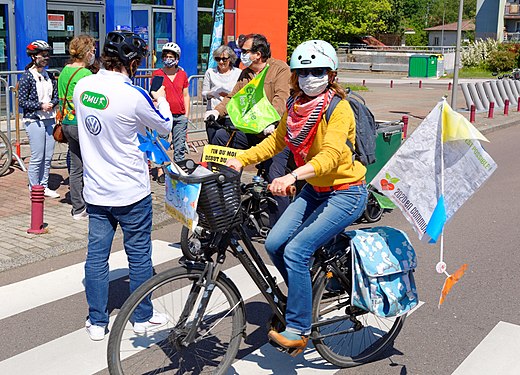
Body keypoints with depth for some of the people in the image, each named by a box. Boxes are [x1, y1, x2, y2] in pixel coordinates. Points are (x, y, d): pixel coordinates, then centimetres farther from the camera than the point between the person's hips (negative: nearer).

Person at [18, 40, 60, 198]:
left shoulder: (49, 76, 10)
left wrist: (52, 104, -7)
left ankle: (44, 186, 20)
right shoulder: (27, 77, -7)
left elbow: (56, 96, 15)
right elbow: (22, 101, -9)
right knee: (37, 157, -3)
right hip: (34, 121, -6)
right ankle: (34, 189, 10)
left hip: (49, 119, 6)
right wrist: (41, 105, -16)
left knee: (48, 157, 9)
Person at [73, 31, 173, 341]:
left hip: (95, 191, 5)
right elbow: (165, 126, -3)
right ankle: (143, 317, 24)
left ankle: (97, 322, 21)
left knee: (96, 254, 11)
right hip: (132, 192, -5)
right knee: (139, 254, 11)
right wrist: (162, 100, 17)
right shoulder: (134, 95, -21)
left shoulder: (82, 87, -2)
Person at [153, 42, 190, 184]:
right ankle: (160, 170, 7)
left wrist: (186, 115, 8)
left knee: (180, 146, 4)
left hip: (180, 116, 2)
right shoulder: (157, 74, 3)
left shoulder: (182, 74, 11)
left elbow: (185, 95, 14)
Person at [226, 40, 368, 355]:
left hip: (345, 193, -7)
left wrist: (292, 176, -50)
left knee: (296, 251, -19)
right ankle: (307, 297, 20)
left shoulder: (339, 109, -20)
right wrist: (240, 160, 0)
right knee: (274, 244, -5)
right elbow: (277, 141, 12)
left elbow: (330, 155, -34)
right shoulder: (295, 106, 1)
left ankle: (297, 331, -7)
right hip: (314, 190, 7)